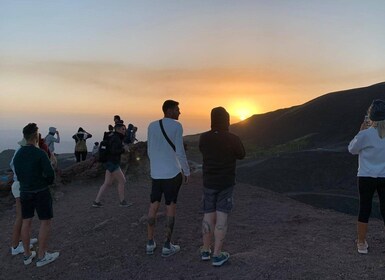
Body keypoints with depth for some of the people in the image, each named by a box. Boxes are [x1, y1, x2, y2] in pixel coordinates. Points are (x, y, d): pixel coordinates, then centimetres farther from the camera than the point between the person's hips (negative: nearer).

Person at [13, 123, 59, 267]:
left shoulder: (18, 154, 2)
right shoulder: (40, 153, -18)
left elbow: (18, 175, 7)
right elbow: (50, 173, -19)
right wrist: (48, 182, 2)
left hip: (25, 192, 7)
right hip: (41, 192, -7)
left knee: (26, 222, 13)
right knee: (45, 222, 4)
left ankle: (27, 255, 24)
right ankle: (42, 256, 9)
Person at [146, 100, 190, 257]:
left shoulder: (152, 126, 6)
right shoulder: (176, 126, -10)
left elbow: (150, 151, 10)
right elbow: (180, 152, -12)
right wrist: (187, 171, -1)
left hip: (155, 173, 5)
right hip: (172, 173, -5)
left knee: (153, 206, 13)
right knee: (171, 206, 4)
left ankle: (150, 244, 18)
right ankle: (167, 246, 11)